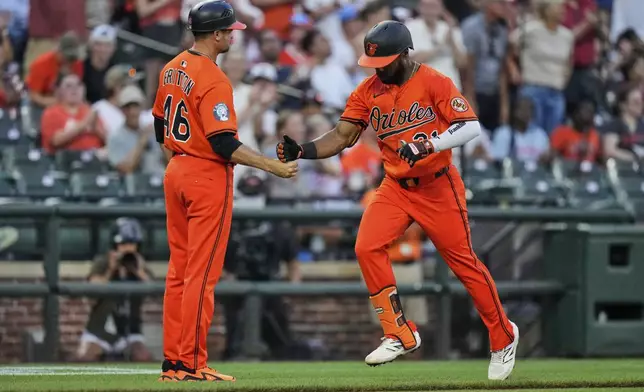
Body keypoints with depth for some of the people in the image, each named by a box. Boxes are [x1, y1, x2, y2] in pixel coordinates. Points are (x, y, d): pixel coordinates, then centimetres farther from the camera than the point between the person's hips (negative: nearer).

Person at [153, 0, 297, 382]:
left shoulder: (172, 69, 8)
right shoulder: (214, 80, -19)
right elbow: (223, 144, -22)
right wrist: (272, 166, -18)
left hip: (176, 173, 9)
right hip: (209, 178, -9)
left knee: (179, 271, 12)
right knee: (202, 274, -4)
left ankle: (173, 361, 14)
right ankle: (192, 364, -3)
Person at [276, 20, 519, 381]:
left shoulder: (434, 83, -15)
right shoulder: (368, 91, 0)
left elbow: (471, 126, -23)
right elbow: (342, 136, -1)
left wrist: (429, 144, -38)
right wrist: (303, 151, -18)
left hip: (438, 187, -5)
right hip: (395, 188, 5)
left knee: (464, 263, 1)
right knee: (368, 247, -15)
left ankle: (503, 337, 20)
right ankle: (400, 335, -4)